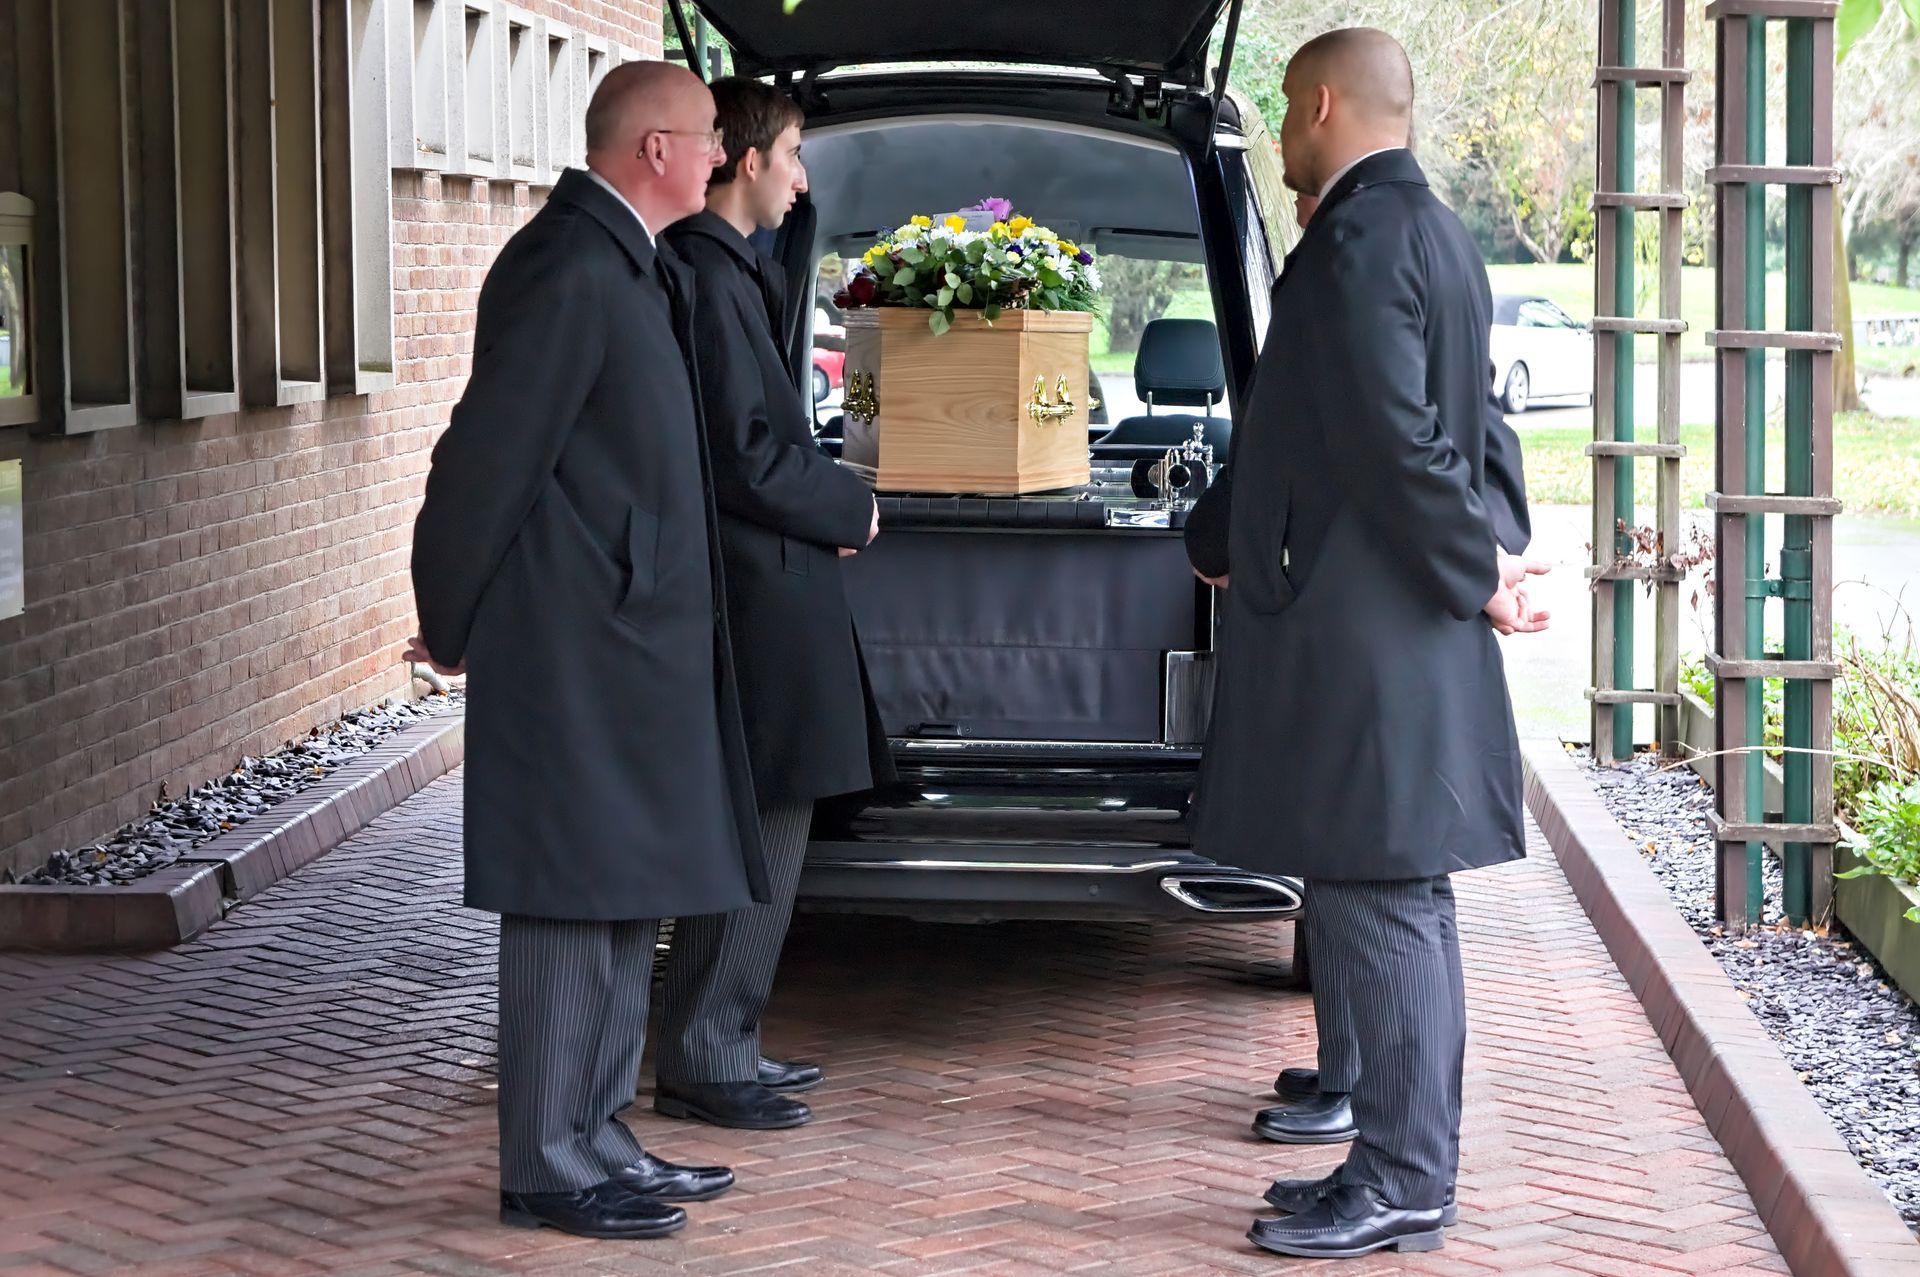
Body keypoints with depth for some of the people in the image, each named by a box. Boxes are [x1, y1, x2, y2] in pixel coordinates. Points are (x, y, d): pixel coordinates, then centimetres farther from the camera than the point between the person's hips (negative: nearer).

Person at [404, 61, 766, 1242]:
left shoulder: (628, 266, 14)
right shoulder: (570, 269, -17)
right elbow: (489, 452, -16)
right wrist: (452, 623, -8)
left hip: (631, 646, 10)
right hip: (573, 651, -10)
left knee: (628, 903, 14)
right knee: (571, 906, -4)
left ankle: (597, 1139, 22)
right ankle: (546, 1169, 3)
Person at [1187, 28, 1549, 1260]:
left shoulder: (1361, 240, -16)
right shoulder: (1431, 231, 16)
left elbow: (1401, 441, -21)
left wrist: (1476, 576, -11)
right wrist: (1484, 563, 8)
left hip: (1363, 641, -10)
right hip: (1395, 638, 10)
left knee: (1380, 907, -5)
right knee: (1397, 906, 14)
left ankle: (1400, 1184, 0)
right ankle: (1403, 1161, 21)